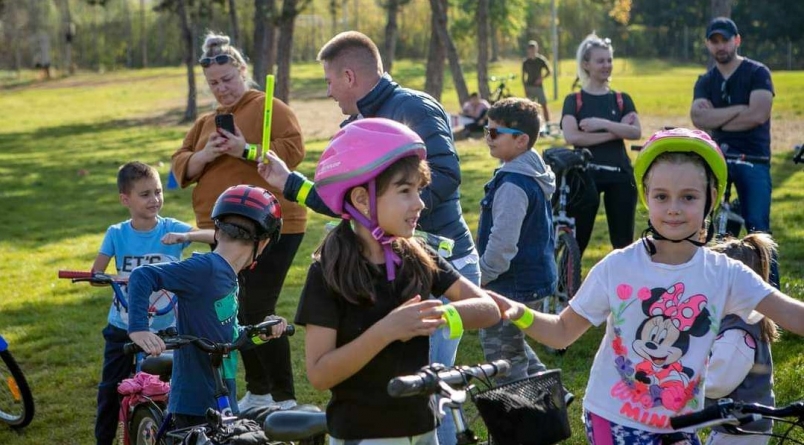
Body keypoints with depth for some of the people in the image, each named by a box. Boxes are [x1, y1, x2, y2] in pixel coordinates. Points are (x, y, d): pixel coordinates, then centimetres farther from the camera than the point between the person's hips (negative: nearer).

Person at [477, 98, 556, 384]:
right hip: (534, 276, 10)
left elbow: (503, 242, -27)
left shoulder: (512, 185, -23)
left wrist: (483, 277, -14)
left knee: (501, 350, 1)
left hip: (514, 284, -10)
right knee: (513, 343, 25)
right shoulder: (533, 175, 8)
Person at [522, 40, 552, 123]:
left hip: (539, 86, -1)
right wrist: (525, 89, -2)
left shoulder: (541, 60, -1)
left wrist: (542, 78, -14)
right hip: (529, 86, 1)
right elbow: (523, 76, 5)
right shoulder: (525, 62, 2)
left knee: (544, 106, -5)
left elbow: (548, 71, 3)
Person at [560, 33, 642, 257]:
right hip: (586, 173, -3)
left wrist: (602, 124, -19)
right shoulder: (574, 100, 2)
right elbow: (572, 137, -15)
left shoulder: (622, 99, 9)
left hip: (619, 173, 3)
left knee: (623, 241, 7)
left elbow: (636, 132, -7)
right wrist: (615, 131, -13)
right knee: (577, 240, 0)